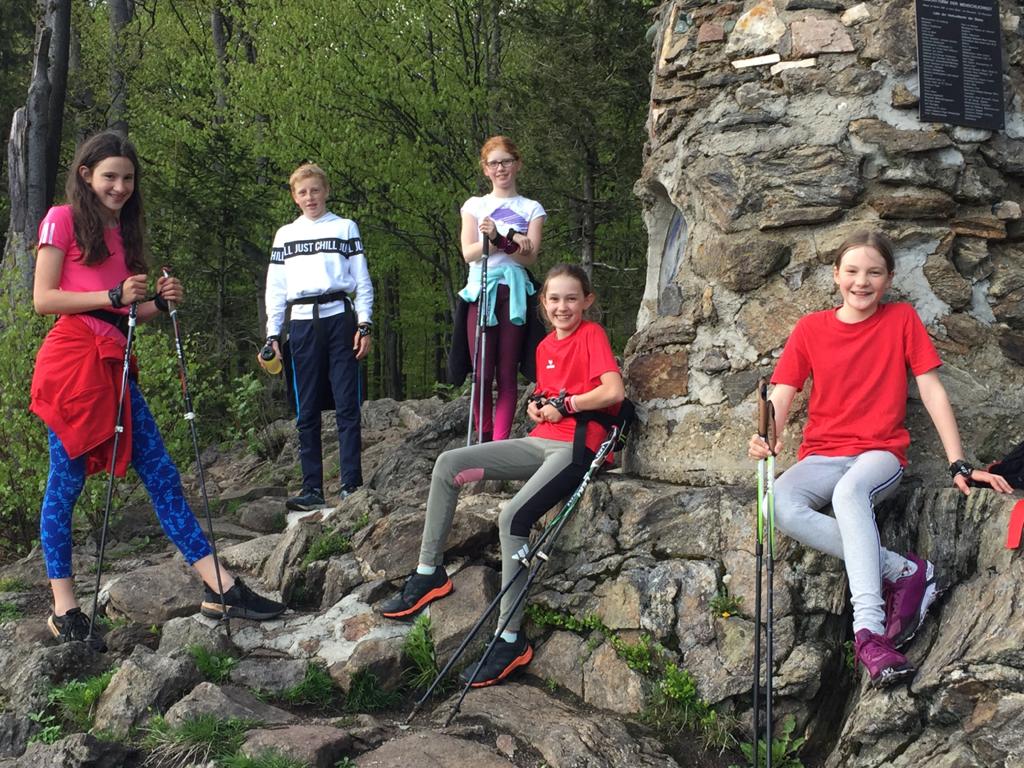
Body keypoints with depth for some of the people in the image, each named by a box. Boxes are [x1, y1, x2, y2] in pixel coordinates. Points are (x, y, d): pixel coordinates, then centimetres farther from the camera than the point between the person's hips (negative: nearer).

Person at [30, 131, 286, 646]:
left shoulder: (123, 231, 20)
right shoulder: (62, 220, 0)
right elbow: (43, 299, -7)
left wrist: (158, 302, 0)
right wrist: (114, 296, -14)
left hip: (113, 363, 7)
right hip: (70, 358, -7)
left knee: (160, 472, 2)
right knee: (66, 482, -1)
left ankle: (218, 586, 1)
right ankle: (63, 606, 9)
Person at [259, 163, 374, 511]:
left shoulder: (345, 228, 12)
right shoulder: (285, 235, 18)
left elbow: (362, 280, 8)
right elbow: (275, 289, 16)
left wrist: (363, 325, -2)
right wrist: (272, 335, 8)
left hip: (339, 317, -2)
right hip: (302, 323, 2)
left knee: (347, 406, -6)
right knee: (307, 411, 1)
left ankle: (352, 483, -3)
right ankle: (312, 488, 4)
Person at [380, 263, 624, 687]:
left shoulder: (592, 335, -5)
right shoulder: (546, 346, 17)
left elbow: (613, 391, -18)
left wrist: (562, 405, -9)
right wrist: (537, 406, 4)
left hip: (577, 447, -8)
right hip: (540, 442, 8)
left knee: (513, 516, -28)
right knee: (448, 464, -3)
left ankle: (510, 639, -22)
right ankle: (429, 573, 3)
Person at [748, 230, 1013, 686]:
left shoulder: (902, 320, 7)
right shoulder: (811, 329, 9)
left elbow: (932, 391, 3)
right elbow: (782, 395, 2)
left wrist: (959, 465, -6)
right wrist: (766, 438, -21)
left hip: (880, 454, -2)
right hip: (821, 456, 2)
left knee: (850, 491, -40)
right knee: (778, 506, -32)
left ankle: (867, 630, -44)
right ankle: (905, 571, -26)